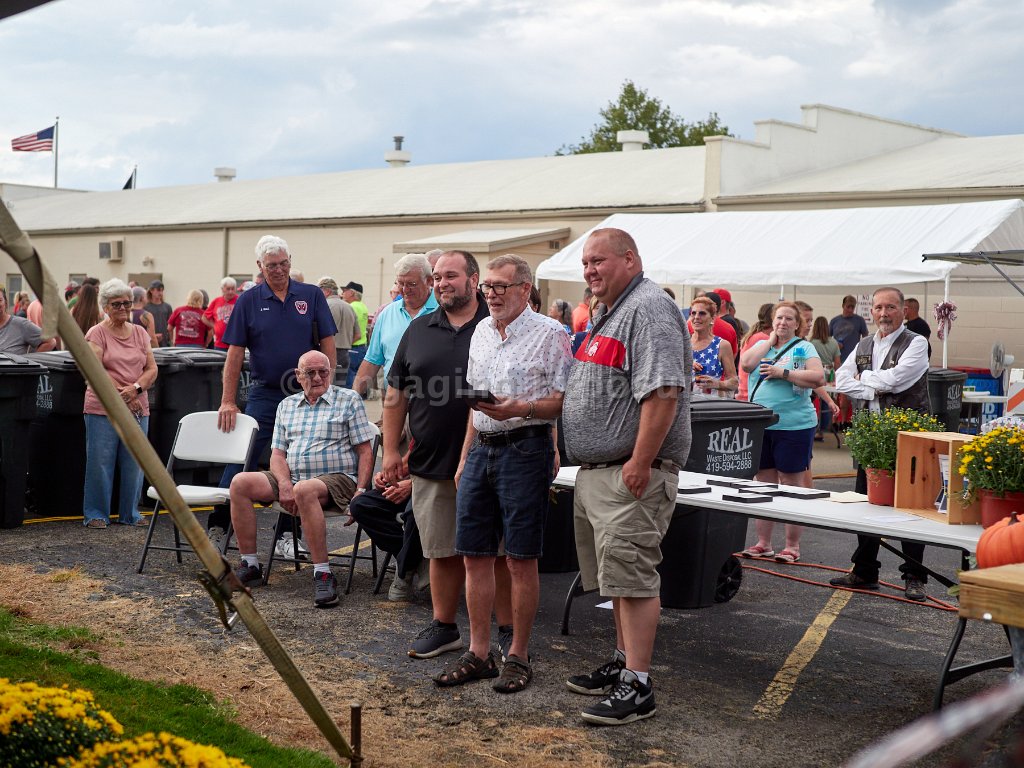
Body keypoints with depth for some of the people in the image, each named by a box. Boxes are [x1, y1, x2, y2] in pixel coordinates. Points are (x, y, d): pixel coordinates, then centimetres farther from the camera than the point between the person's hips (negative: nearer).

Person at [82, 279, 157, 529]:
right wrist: (122, 396, -14)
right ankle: (96, 514, 10)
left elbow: (152, 369, 7)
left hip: (138, 409, 4)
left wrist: (136, 388, -12)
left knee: (134, 464, 7)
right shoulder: (97, 334, -1)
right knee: (100, 463, -1)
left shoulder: (140, 333, 13)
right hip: (102, 409, -4)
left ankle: (130, 513, 18)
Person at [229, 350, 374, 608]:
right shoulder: (287, 406, 19)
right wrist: (284, 485, -8)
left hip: (336, 479, -5)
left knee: (304, 490, -39)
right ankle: (250, 565, -11)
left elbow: (365, 452, 1)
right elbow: (277, 454, 12)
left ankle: (323, 574, -35)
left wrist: (360, 491, -13)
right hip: (291, 478, 5)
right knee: (240, 482, -16)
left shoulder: (349, 401, 6)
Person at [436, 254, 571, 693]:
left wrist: (521, 409, -25)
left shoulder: (549, 334, -7)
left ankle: (518, 655, 11)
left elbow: (566, 401, -11)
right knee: (474, 555, 8)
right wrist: (465, 458, 17)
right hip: (481, 448, 7)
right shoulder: (481, 332, 15)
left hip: (525, 448, -7)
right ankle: (478, 652, 19)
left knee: (520, 559, 0)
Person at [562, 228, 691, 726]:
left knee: (631, 576, -9)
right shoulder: (610, 314, 20)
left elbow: (662, 391, -23)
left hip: (630, 473, -10)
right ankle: (624, 662, 27)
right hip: (597, 471, 10)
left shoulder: (649, 309, -13)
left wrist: (640, 462, -25)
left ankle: (637, 686, -5)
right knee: (616, 576, 16)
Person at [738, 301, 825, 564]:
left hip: (794, 426, -4)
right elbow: (746, 364, -6)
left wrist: (783, 373, -15)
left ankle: (792, 546, 8)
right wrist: (770, 340, -2)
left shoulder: (803, 347, 1)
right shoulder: (761, 345, 13)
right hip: (760, 426, 4)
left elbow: (818, 378, -13)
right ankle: (763, 543, 19)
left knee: (791, 487, 1)